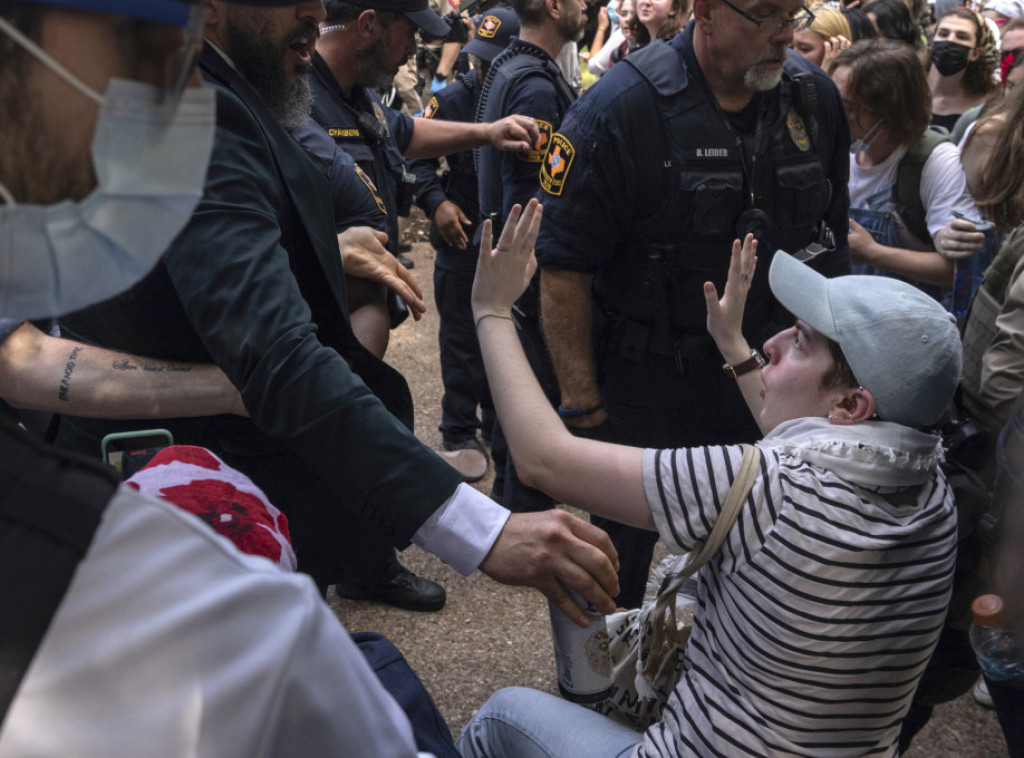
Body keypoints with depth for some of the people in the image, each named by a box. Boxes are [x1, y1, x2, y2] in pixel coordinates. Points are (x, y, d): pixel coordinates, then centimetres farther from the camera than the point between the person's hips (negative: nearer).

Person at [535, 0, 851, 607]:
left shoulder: (816, 97, -2)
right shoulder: (622, 107, -18)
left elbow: (833, 241, 10)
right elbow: (565, 266, -17)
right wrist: (582, 404, -17)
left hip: (770, 377, 4)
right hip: (648, 387, -4)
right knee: (619, 560, 15)